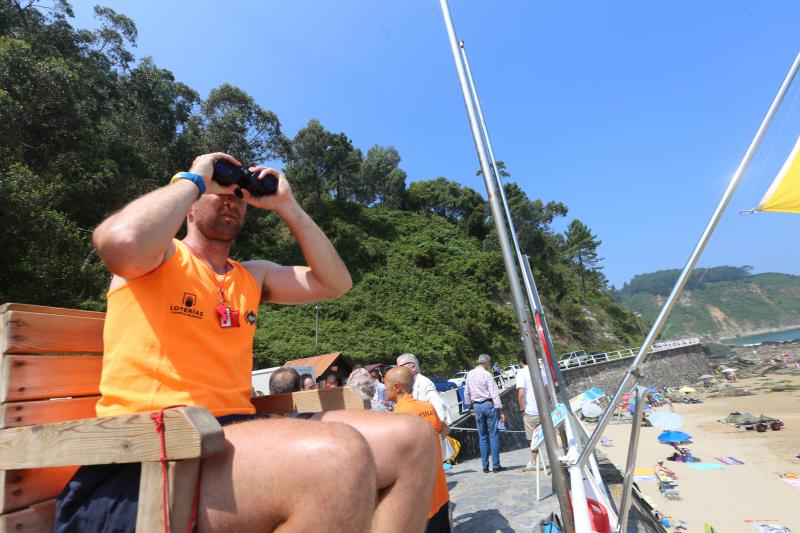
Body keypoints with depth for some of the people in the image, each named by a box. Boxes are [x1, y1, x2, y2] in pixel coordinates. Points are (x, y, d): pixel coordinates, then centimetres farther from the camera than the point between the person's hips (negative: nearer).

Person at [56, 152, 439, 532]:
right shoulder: (161, 256, 4)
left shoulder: (252, 277, 22)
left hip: (233, 432, 7)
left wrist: (286, 206, 15)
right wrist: (193, 179, -5)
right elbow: (123, 242, -22)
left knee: (409, 442, -9)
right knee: (336, 456, -37)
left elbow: (335, 283, 17)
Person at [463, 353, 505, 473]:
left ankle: (485, 466, 13)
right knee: (494, 435, 2)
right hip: (489, 405, -5)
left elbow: (466, 392, 12)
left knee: (482, 436, 11)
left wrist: (470, 406, 21)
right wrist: (501, 411, -12)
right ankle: (496, 465, 4)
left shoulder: (469, 374, 7)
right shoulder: (487, 375, -11)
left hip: (477, 406, 5)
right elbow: (494, 394, -14)